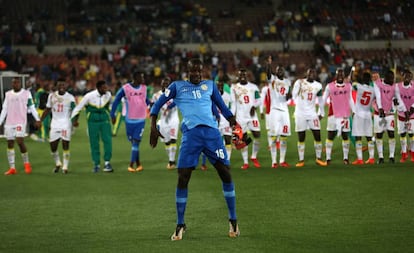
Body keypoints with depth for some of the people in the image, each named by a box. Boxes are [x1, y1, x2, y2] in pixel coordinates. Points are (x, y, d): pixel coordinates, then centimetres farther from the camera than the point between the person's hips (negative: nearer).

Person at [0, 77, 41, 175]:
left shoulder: (26, 93, 3)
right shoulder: (8, 94, 12)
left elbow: (31, 107, 3)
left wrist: (37, 119, -7)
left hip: (21, 122, -4)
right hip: (9, 123, 4)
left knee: (20, 141, -17)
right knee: (10, 144, 3)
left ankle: (26, 163, 4)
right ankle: (12, 168, 7)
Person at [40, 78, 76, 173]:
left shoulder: (70, 97, -3)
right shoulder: (52, 96, 6)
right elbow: (47, 109, 15)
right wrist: (40, 120, 11)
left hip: (66, 124, -3)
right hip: (55, 124, 3)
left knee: (65, 146, -8)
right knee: (53, 146, 4)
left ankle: (65, 166, 2)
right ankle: (57, 163, 27)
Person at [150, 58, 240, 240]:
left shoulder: (210, 85, 19)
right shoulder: (177, 86, 14)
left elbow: (222, 106, 25)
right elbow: (158, 104, 15)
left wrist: (235, 125, 20)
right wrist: (153, 127, 4)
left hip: (211, 131, 2)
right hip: (191, 133, -2)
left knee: (225, 173, -2)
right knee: (182, 178, -6)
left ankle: (233, 220, 11)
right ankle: (180, 225, 6)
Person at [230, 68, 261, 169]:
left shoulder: (253, 87, 6)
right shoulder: (234, 88, 4)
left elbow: (258, 100, 8)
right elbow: (233, 104, 5)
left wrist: (254, 106, -13)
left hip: (252, 115, 1)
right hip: (241, 116, -1)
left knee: (257, 135, -7)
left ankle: (254, 157, 15)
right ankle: (245, 162, 5)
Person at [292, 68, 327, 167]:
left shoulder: (318, 86, 6)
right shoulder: (299, 82, -4)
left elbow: (320, 100, 16)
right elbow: (294, 96, 1)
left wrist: (321, 113, 17)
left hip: (312, 113, 3)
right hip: (300, 113, -2)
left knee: (317, 136, -2)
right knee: (301, 138, 1)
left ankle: (319, 158, 8)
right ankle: (301, 160, 7)